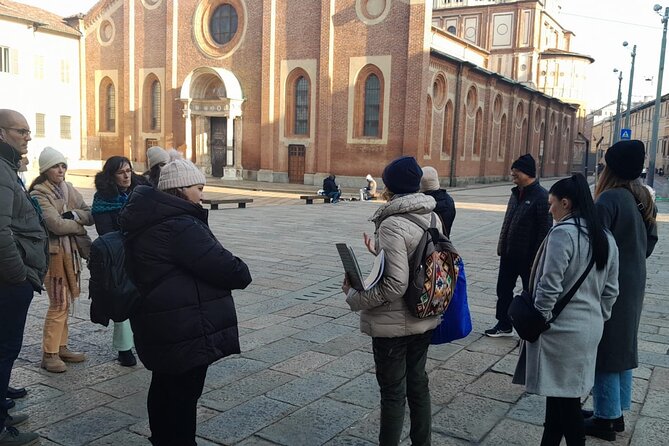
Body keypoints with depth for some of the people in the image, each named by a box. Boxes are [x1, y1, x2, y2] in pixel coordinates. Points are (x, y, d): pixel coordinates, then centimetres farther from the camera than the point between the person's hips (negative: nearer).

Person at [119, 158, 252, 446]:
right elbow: (227, 269, -24)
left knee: (165, 386, 22)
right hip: (185, 329, -10)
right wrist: (241, 272, -2)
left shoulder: (150, 220, 9)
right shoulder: (179, 226, -23)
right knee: (184, 394, 2)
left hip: (162, 325, 10)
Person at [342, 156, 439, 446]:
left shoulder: (392, 224, -23)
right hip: (424, 318, 8)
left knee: (392, 392, 8)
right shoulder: (432, 218, 1)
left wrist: (355, 297, -14)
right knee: (417, 384, 21)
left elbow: (395, 285, -26)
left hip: (393, 324, -7)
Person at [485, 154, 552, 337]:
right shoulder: (516, 193, 9)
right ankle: (504, 325, 30)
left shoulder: (541, 197, -16)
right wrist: (502, 247, 13)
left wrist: (537, 258, -21)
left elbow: (545, 230, -19)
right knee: (504, 289, 15)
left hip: (527, 257, -8)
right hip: (509, 255, 8)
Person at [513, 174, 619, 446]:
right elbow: (610, 290, 13)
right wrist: (598, 318, 21)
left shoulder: (563, 233, -18)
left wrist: (538, 319, -8)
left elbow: (550, 285, -20)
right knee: (559, 391, 18)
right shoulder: (606, 237, 8)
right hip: (591, 328, 8)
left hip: (562, 329, -8)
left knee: (564, 396, 4)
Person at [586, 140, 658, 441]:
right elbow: (651, 240, 13)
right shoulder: (644, 198, 6)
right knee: (623, 345, 17)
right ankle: (617, 412, 30)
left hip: (610, 283, -8)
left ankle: (606, 418, 12)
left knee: (604, 347, 2)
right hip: (634, 282, 9)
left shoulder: (610, 199, -20)